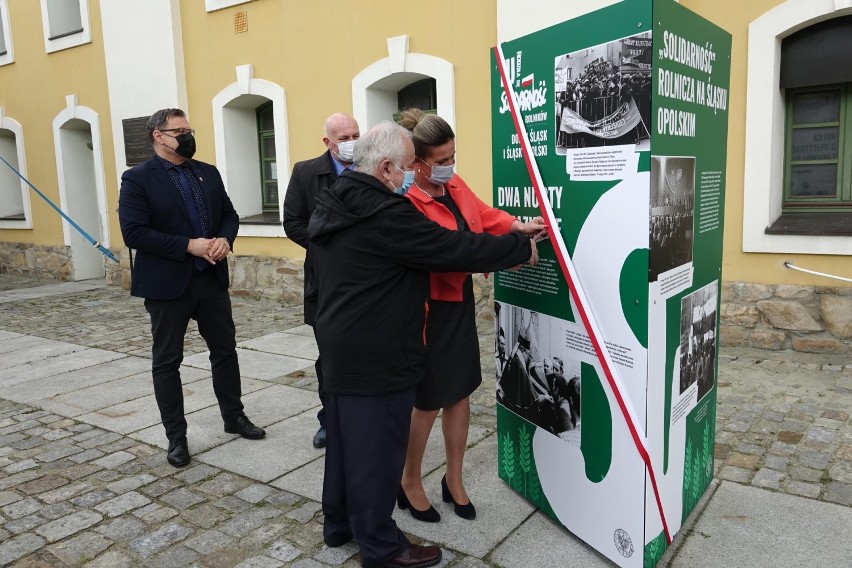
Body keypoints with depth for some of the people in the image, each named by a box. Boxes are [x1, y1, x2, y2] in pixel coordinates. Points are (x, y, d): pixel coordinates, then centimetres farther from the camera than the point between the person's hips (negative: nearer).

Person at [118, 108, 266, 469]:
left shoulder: (208, 173, 9)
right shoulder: (137, 179, -8)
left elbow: (229, 214, 12)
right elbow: (133, 232, -16)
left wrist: (225, 239, -10)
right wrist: (188, 246, -21)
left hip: (212, 279, 5)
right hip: (168, 284, -5)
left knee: (225, 350, 14)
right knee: (167, 361, 6)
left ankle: (234, 417, 31)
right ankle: (176, 436, 20)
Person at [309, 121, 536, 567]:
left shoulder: (333, 206, 7)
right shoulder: (385, 214, -23)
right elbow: (454, 247, -20)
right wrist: (522, 247, -7)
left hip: (340, 345, 10)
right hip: (376, 357, -10)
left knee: (345, 439, 21)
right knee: (376, 448, 4)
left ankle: (338, 523, 37)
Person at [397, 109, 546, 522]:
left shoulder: (455, 184, 3)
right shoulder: (407, 204, -23)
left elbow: (483, 214, 14)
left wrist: (518, 227, -4)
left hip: (460, 303, 8)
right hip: (430, 309, -8)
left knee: (460, 393, 16)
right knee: (428, 400, 7)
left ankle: (454, 480, 35)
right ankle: (411, 482, 31)